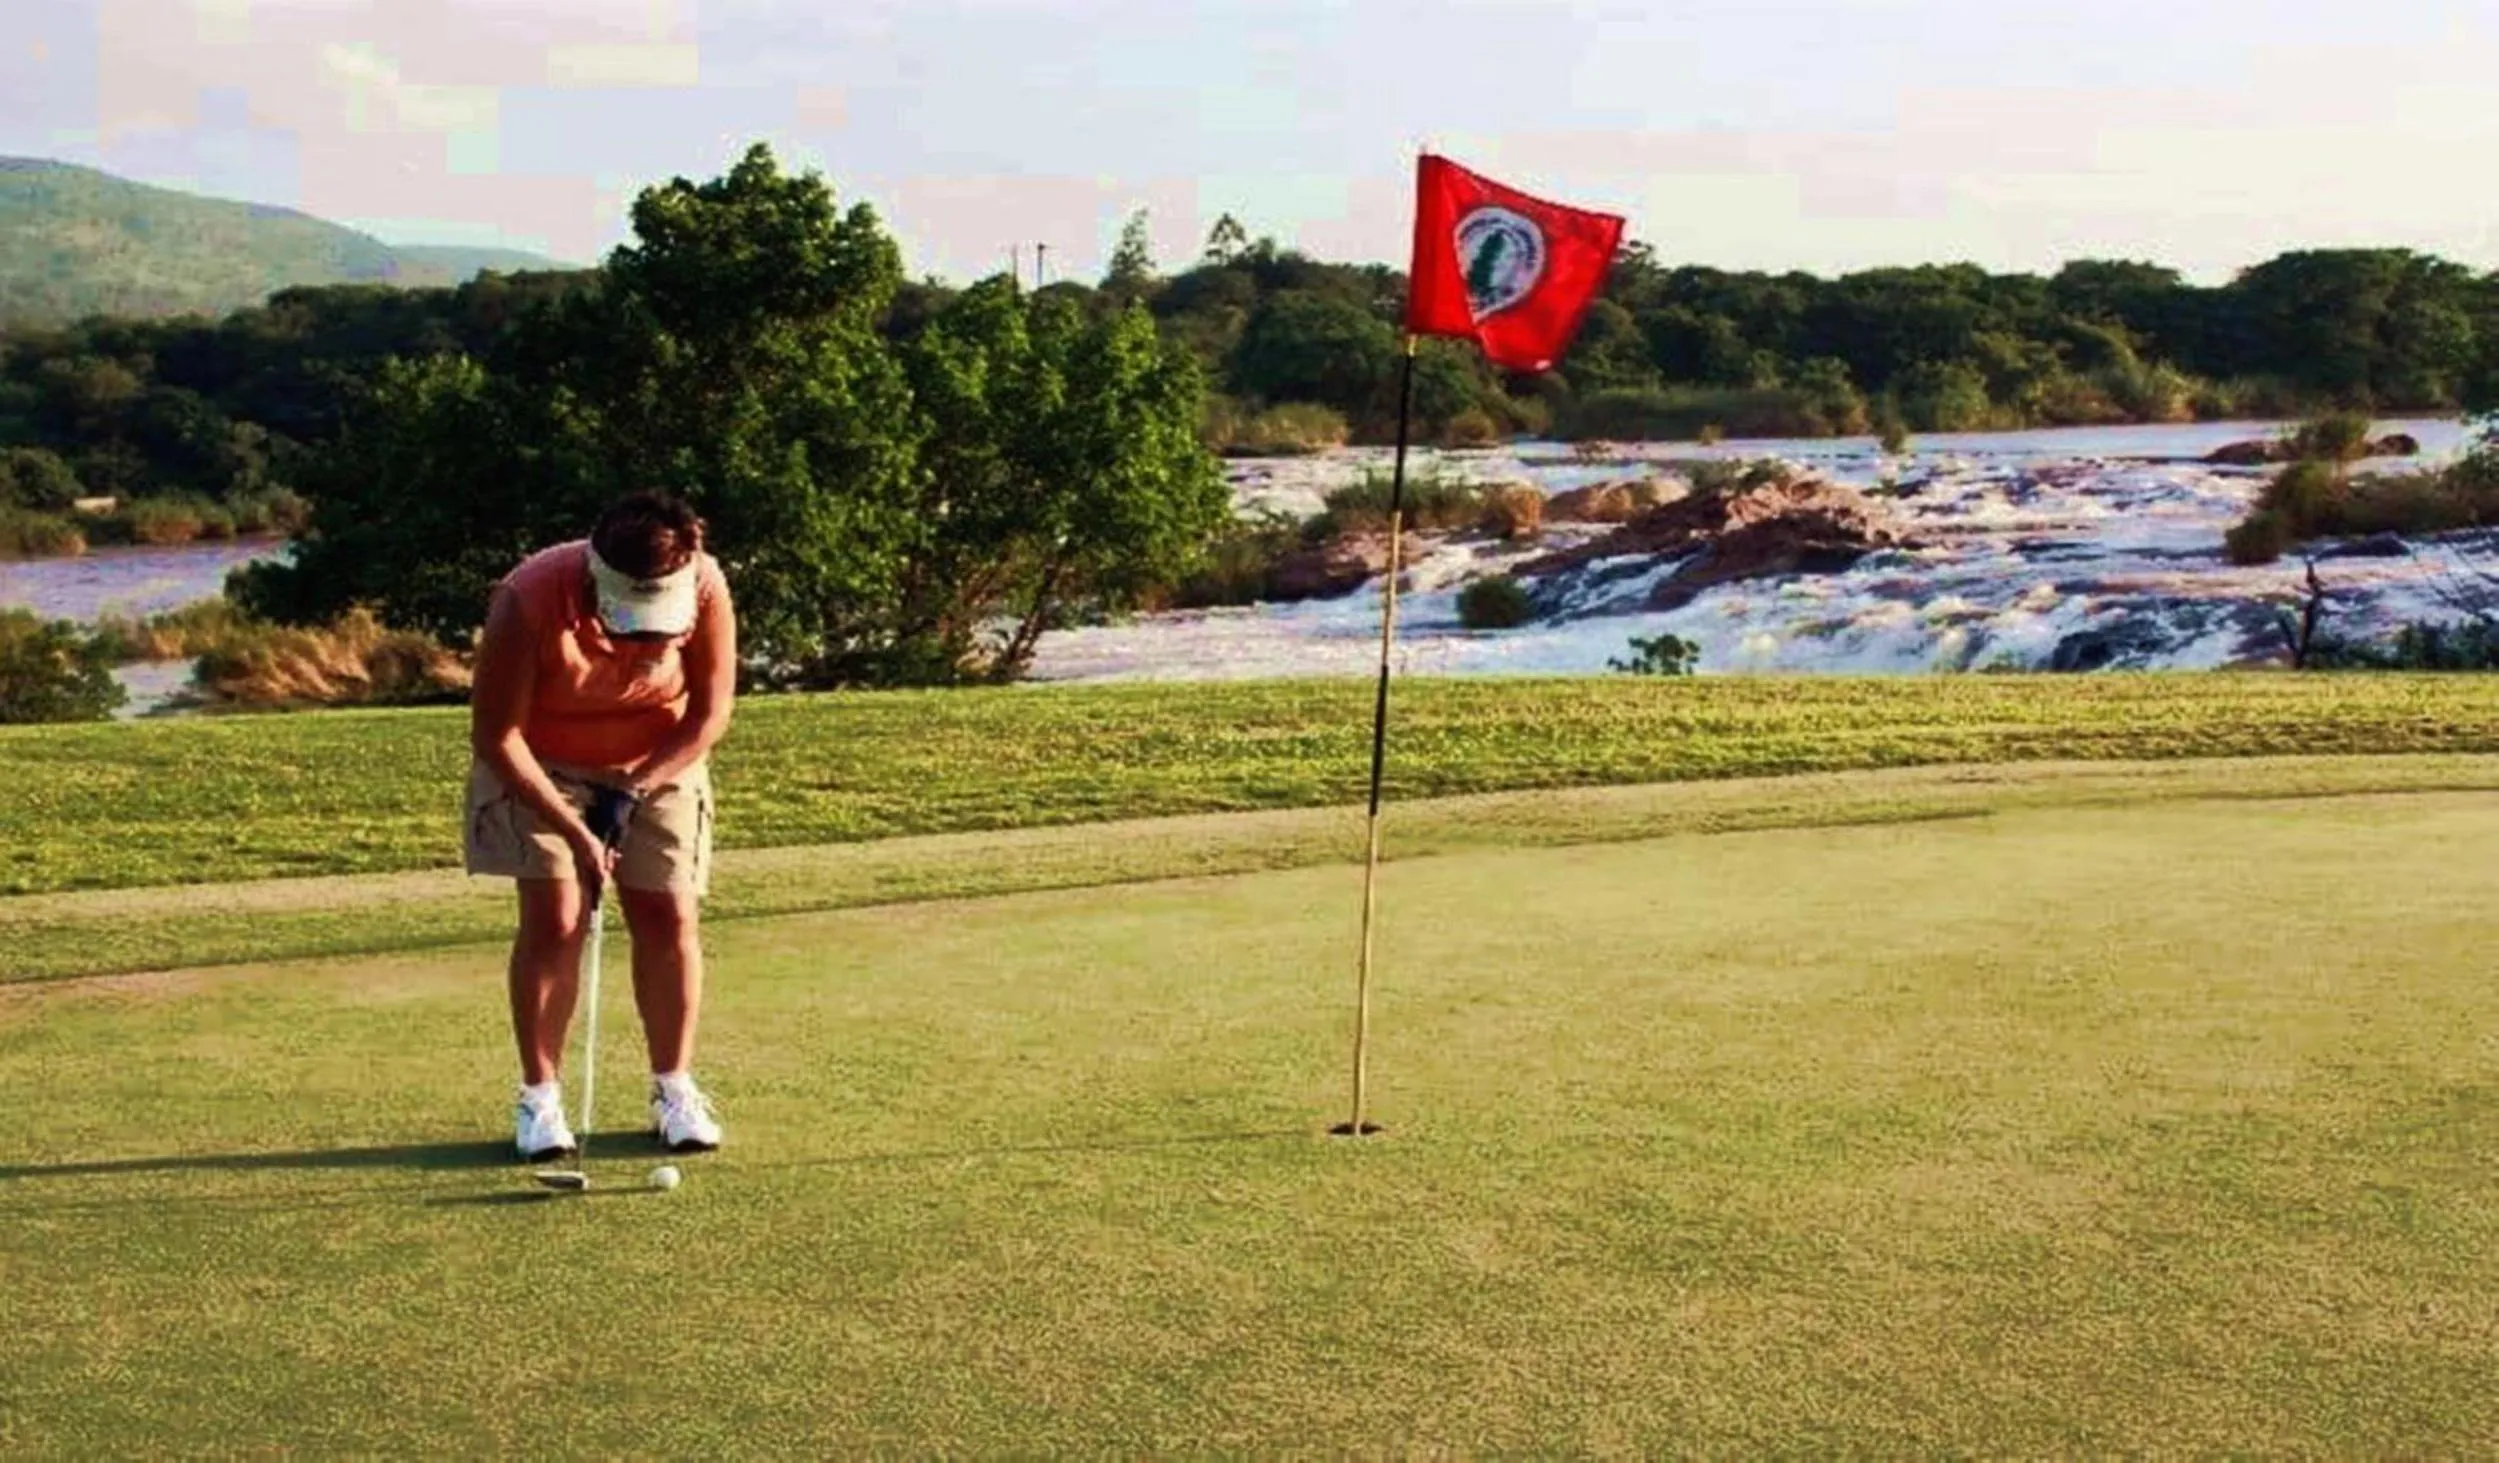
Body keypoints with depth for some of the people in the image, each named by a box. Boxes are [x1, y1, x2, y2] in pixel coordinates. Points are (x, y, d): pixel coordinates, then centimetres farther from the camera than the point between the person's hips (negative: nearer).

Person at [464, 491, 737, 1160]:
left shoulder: (706, 589, -26)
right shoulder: (527, 602, -32)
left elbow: (710, 714, -12)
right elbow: (495, 735, -23)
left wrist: (637, 784, -20)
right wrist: (571, 828, -26)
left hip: (660, 761, 2)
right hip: (539, 767, -2)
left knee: (670, 918, -4)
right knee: (554, 920, -10)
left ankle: (674, 1089, 9)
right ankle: (540, 1095, 1)